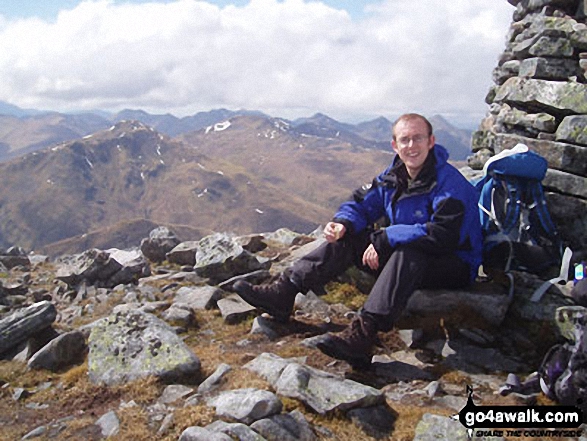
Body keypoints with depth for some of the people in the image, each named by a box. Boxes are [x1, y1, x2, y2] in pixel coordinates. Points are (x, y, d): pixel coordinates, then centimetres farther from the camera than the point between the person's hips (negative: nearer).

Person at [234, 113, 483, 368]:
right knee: (346, 236, -7)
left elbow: (441, 235, -31)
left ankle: (363, 334, -50)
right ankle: (284, 292, -16)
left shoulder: (449, 182, -19)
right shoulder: (392, 177, 3)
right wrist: (343, 223, -15)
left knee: (408, 252, -39)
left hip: (454, 267, -7)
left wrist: (384, 240, -29)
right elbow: (361, 204, 9)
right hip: (401, 256, 7)